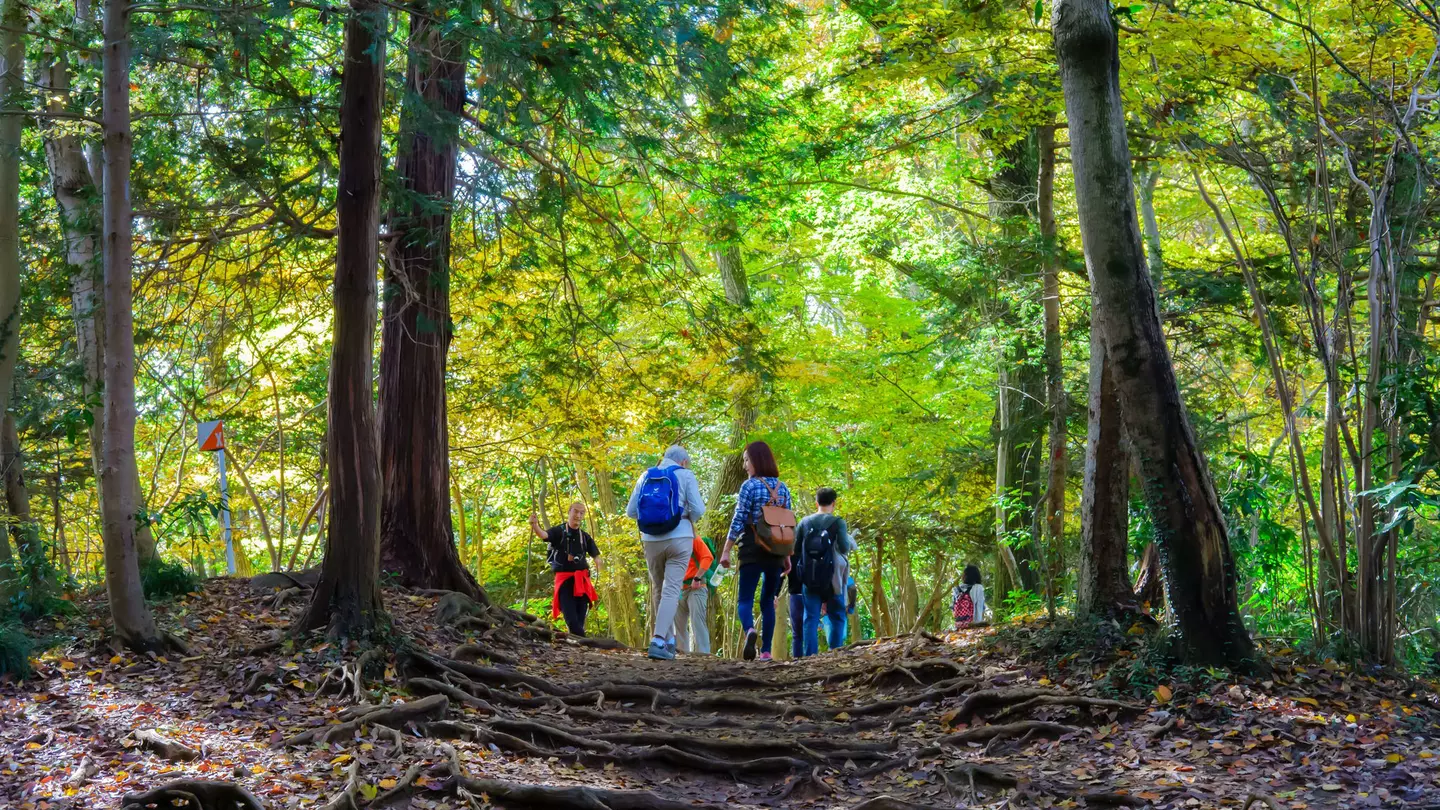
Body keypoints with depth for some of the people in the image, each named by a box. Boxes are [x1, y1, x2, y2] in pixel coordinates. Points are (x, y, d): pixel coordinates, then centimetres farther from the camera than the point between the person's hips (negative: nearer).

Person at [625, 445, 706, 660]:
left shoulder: (646, 476, 9)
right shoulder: (685, 475, 0)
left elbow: (631, 511, 6)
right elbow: (698, 508, -7)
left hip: (651, 540, 3)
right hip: (679, 538, -3)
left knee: (658, 589, 17)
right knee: (671, 590, -6)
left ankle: (668, 640, 21)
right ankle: (658, 641, -19)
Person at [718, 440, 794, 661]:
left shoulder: (749, 486, -5)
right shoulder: (783, 488, 11)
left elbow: (738, 521, -9)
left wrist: (726, 551, -5)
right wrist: (787, 556, 18)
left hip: (753, 550, -4)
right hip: (776, 552, 5)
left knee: (745, 599, -2)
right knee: (768, 601, 11)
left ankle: (750, 631, -32)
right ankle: (766, 650, 4)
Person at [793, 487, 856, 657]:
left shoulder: (805, 522, 4)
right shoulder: (837, 522, -5)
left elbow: (795, 550, 5)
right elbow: (845, 548, -11)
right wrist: (850, 540, 9)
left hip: (809, 579, 2)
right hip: (832, 579, -2)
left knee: (811, 618, 4)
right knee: (837, 617, 8)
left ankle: (810, 656, -3)